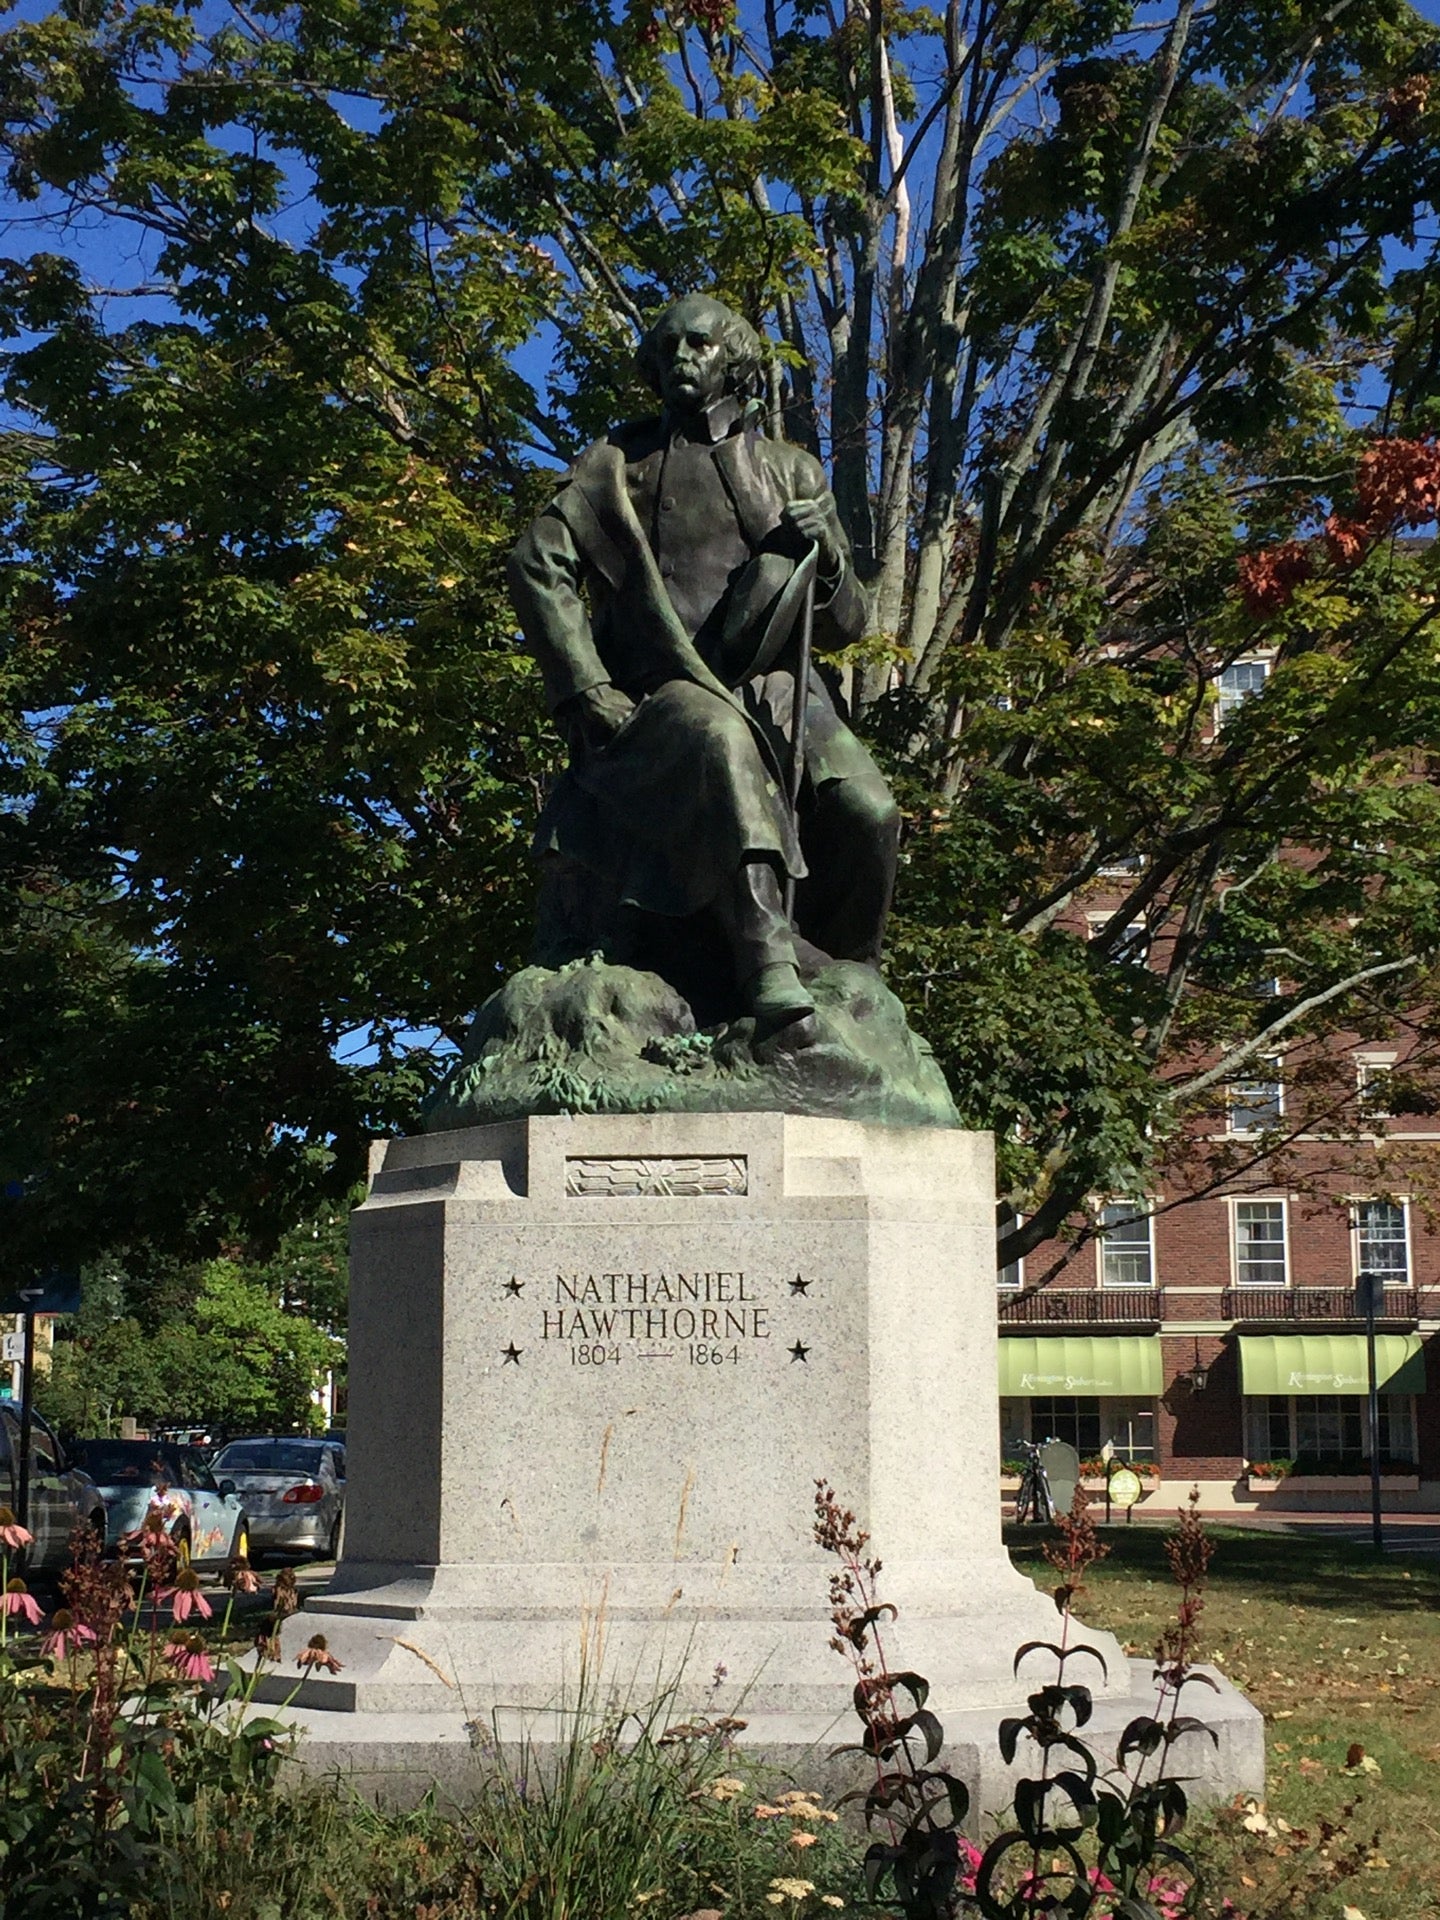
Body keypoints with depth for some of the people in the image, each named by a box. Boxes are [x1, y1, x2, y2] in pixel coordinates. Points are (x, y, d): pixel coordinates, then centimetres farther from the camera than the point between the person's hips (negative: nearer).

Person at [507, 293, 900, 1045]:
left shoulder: (791, 473, 17)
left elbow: (845, 627, 15)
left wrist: (827, 558, -7)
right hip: (658, 698, -2)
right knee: (721, 738, -38)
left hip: (775, 692, 3)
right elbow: (538, 568, 0)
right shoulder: (619, 462, 13)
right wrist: (588, 690, -12)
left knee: (867, 811, -25)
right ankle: (766, 956, -50)